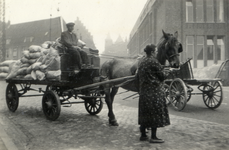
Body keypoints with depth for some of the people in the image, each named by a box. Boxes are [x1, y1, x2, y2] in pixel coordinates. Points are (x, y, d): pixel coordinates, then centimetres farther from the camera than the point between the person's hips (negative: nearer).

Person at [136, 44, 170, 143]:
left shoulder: (141, 62, 11)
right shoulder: (154, 62, -14)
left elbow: (138, 76, 16)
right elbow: (162, 75, -9)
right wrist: (167, 72, 10)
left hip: (143, 92, 8)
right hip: (154, 91, -8)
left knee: (144, 113, 13)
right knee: (155, 113, -1)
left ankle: (143, 135, 21)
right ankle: (153, 137, 4)